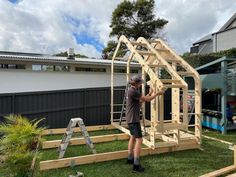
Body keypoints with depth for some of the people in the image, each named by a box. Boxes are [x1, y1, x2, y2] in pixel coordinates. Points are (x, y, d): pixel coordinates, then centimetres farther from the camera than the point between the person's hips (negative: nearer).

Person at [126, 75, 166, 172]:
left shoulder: (131, 90, 11)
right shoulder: (133, 91, -21)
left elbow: (141, 100, 19)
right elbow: (147, 99, -15)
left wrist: (150, 93, 19)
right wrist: (157, 93, -1)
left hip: (131, 119, 11)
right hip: (133, 119, -11)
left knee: (133, 137, 20)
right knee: (139, 139, -9)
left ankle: (130, 159, 32)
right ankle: (136, 165, -5)